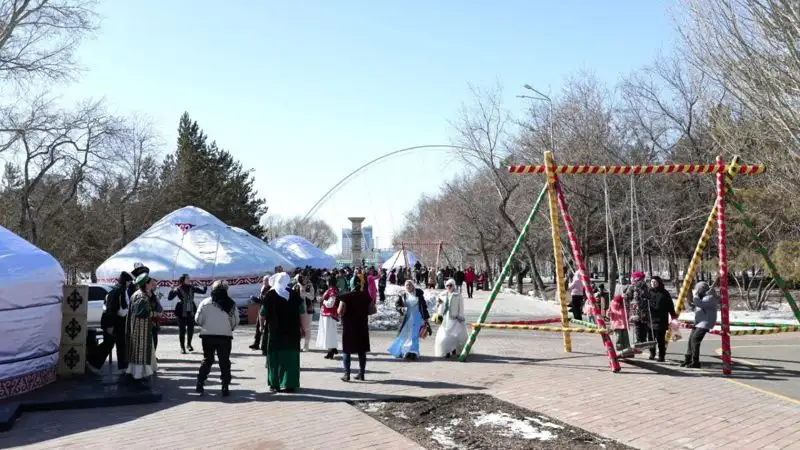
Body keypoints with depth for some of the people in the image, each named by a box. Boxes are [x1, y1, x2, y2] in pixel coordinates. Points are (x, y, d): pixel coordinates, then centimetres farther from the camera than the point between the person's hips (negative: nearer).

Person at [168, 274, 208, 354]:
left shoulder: (192, 288, 4)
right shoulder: (178, 289, -7)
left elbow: (203, 291, 8)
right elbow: (169, 298, -12)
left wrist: (205, 287, -11)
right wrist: (173, 291, -28)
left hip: (191, 311, 3)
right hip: (182, 312, -3)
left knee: (191, 329, 7)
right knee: (182, 330, 2)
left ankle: (189, 344, 30)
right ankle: (182, 347, 14)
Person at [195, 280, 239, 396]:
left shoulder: (205, 302, -4)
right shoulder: (231, 304, -3)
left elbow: (198, 319, -2)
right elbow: (236, 321, -2)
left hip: (208, 335, 1)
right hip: (225, 336, 0)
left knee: (207, 360, 15)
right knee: (224, 362, 7)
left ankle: (200, 384, 11)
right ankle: (225, 388, 5)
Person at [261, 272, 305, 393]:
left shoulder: (270, 295, -5)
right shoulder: (295, 294, -1)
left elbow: (263, 314, -1)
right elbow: (302, 313, -1)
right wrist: (302, 328, 8)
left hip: (274, 332, -1)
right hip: (292, 332, 1)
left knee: (275, 358, 9)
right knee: (290, 358, 7)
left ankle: (275, 384, 10)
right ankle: (289, 384, 6)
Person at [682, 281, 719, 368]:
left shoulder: (711, 297, -15)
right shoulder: (703, 297, 17)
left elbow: (700, 304, -30)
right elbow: (696, 309, 24)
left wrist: (695, 295, -18)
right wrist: (690, 304, 7)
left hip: (705, 323, -10)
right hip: (698, 322, 10)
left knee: (695, 340, -17)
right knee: (691, 340, 8)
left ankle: (695, 362, -14)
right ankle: (687, 359, 16)